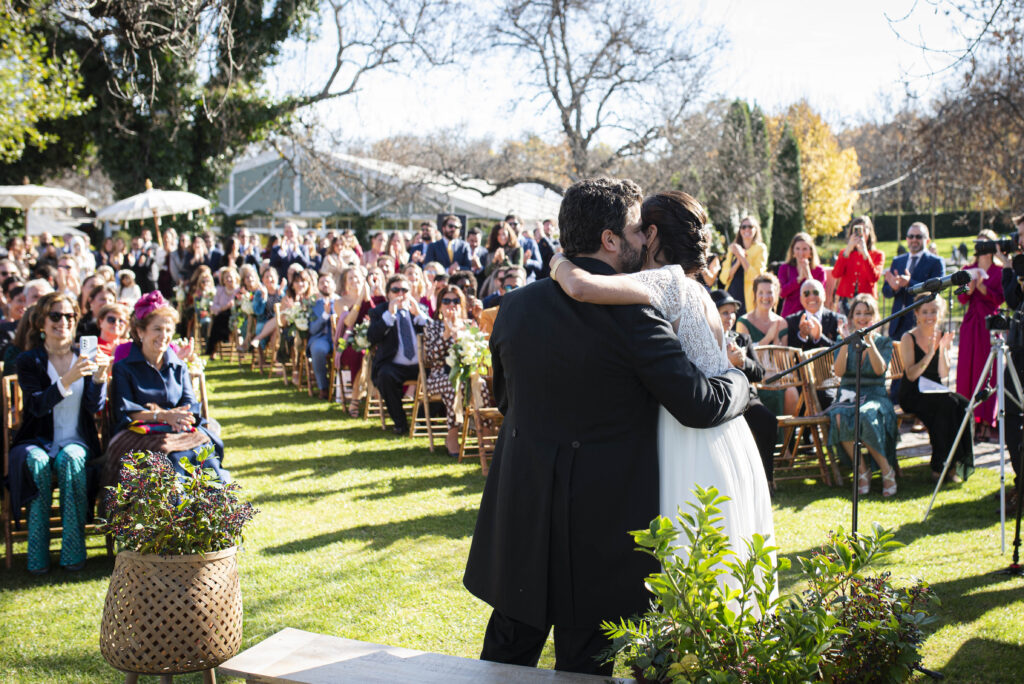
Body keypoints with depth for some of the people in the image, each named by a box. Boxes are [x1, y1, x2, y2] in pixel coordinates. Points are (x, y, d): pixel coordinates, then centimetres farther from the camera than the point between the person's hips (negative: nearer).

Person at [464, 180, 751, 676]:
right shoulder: (629, 316, -17)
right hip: (601, 520, -5)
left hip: (519, 511, 5)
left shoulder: (515, 306, 3)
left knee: (506, 653, 18)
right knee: (583, 664, 9)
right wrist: (737, 381, 5)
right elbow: (701, 405, -16)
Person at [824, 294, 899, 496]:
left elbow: (880, 369, -10)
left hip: (875, 397, -1)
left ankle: (887, 471, -19)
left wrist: (869, 341, -15)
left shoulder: (884, 342, 9)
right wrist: (846, 342, -11)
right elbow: (838, 372, -5)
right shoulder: (844, 343, 12)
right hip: (848, 396, 1)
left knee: (866, 417, -38)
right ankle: (862, 470, -19)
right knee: (840, 418, -36)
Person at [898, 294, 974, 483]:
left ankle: (957, 463, -16)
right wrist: (930, 353, -23)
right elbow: (911, 375, -14)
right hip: (913, 395, -4)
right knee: (948, 404, -31)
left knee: (963, 405, -27)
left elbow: (944, 374, -2)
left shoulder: (943, 337, 8)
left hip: (936, 391, 4)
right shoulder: (909, 338, -5)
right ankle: (940, 466, -22)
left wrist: (943, 349, -15)